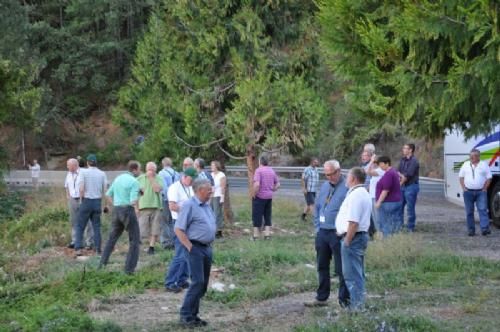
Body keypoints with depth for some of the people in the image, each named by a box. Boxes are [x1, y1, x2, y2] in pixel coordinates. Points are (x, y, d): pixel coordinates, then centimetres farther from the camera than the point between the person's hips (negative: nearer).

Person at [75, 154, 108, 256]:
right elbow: (105, 191, -1)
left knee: (80, 226, 5)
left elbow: (81, 189, -13)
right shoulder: (102, 174, 3)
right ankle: (98, 250, 6)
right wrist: (105, 204, 7)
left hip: (86, 201, -2)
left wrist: (82, 201, 2)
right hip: (97, 202, 3)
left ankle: (78, 248, -4)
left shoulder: (83, 173, -5)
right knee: (96, 227, 9)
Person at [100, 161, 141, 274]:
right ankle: (129, 268, 0)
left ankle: (103, 263, 21)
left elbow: (108, 194, 15)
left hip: (116, 210, 7)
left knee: (112, 237, 21)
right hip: (128, 210, -7)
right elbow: (133, 200, -19)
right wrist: (136, 209, 0)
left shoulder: (119, 178, 10)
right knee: (134, 240, 4)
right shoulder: (134, 182, -12)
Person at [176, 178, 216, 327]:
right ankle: (186, 315, -8)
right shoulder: (189, 205, -11)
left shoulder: (207, 206, 14)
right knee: (198, 282, -14)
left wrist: (210, 245, 15)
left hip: (207, 248, 8)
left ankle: (193, 314, 15)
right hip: (195, 248, -8)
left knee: (203, 284, 8)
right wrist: (190, 247, -16)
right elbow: (178, 229, -14)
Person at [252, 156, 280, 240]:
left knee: (257, 216, 2)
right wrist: (271, 190, 14)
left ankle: (256, 235, 5)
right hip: (269, 197, 6)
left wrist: (254, 194, -14)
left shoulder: (258, 170, -13)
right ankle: (267, 234, 12)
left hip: (259, 197, -6)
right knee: (267, 216, 13)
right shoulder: (272, 171, 9)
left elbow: (257, 184, -25)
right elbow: (277, 184, 12)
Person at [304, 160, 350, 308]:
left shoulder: (347, 188, -13)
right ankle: (321, 298, 23)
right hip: (322, 233, 7)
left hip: (338, 234, -7)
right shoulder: (324, 186, 10)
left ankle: (344, 299, 11)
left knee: (341, 269, 1)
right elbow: (317, 207, 18)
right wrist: (317, 227, 10)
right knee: (322, 267, 14)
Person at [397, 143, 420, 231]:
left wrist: (400, 183, -5)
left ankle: (410, 228, 3)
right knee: (399, 206, 10)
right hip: (402, 186, 8)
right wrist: (401, 176, -13)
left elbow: (408, 175, -15)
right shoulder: (403, 160, 13)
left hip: (411, 186, -8)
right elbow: (398, 171, 9)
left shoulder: (413, 161, -12)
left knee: (410, 208, -3)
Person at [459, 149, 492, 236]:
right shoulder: (465, 165, 11)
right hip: (468, 192, 2)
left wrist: (484, 189, -6)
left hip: (481, 192, -2)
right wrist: (464, 188, 0)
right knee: (469, 212, 3)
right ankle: (471, 230, 9)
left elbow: (489, 178, 3)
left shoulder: (484, 165, 4)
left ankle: (485, 229, -19)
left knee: (483, 210, -12)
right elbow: (461, 177, 12)